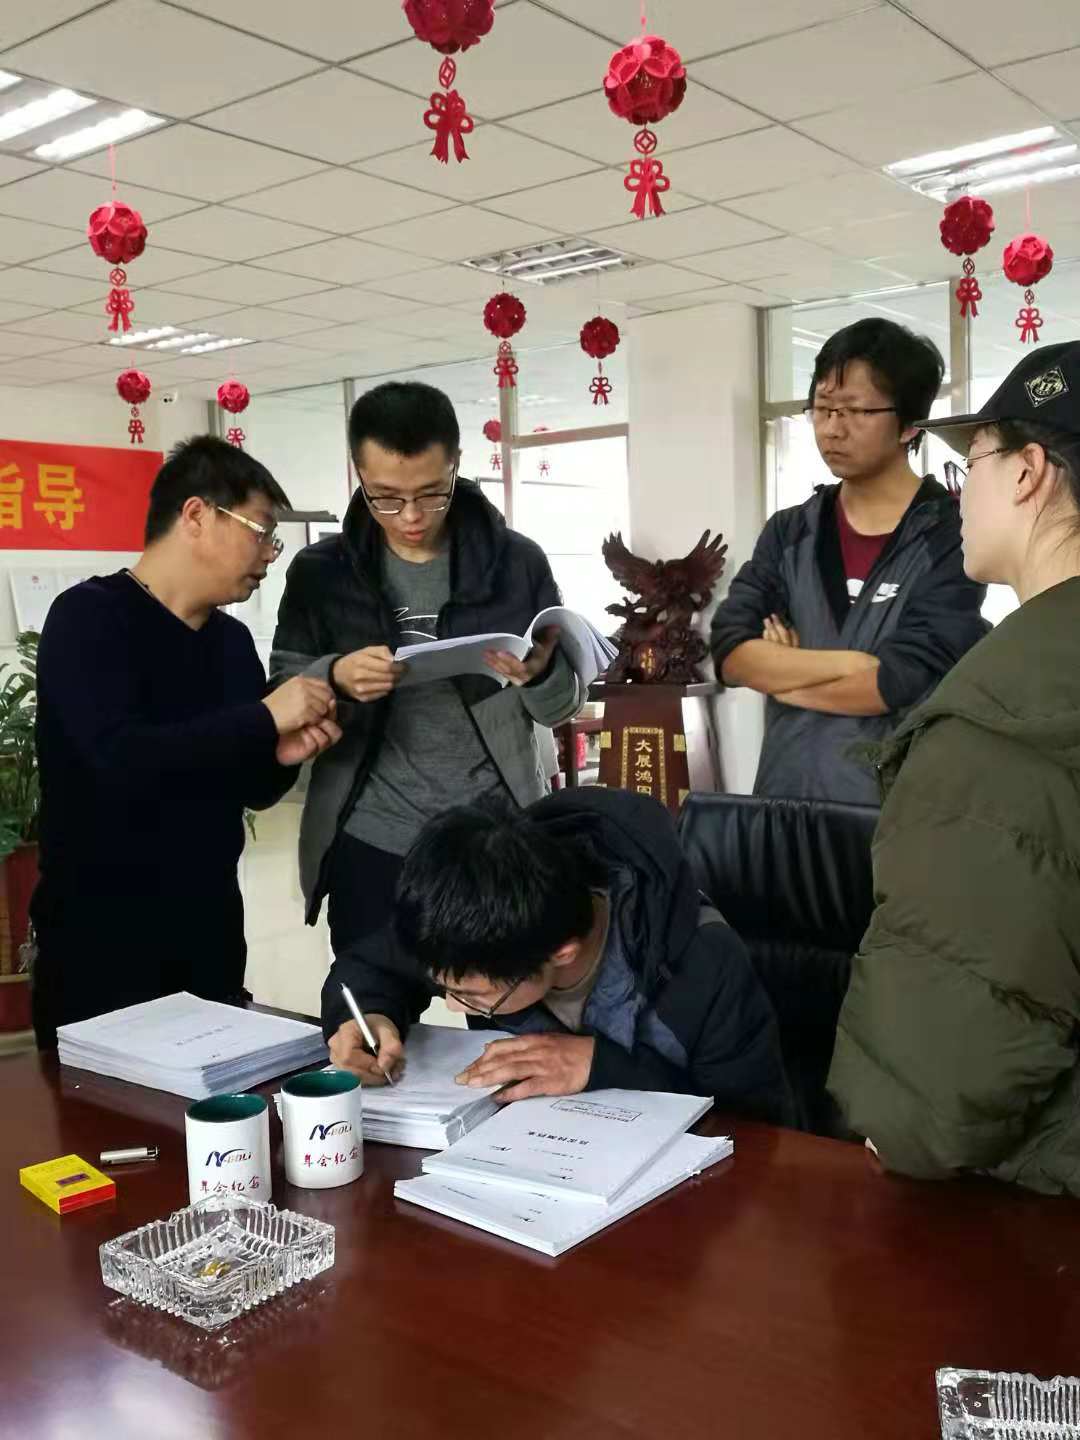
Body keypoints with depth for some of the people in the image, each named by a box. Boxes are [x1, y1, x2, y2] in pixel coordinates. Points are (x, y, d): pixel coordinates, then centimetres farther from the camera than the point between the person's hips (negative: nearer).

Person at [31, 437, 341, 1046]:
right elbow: (119, 759, -26)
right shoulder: (89, 616, -11)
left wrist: (282, 757, -7)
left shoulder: (233, 640, 8)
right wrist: (263, 719, -21)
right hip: (102, 942, -6)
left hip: (212, 936, 6)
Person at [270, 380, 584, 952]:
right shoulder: (320, 572, 0)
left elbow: (562, 706, 4)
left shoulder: (517, 561, -2)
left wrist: (540, 675, -20)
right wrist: (334, 678, -20)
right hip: (371, 844, 0)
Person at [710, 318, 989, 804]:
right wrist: (851, 664, -16)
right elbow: (730, 652, -6)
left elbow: (898, 684, -18)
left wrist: (777, 671, -6)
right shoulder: (788, 533, 7)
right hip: (784, 795, 4)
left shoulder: (951, 535, -9)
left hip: (899, 805, -4)